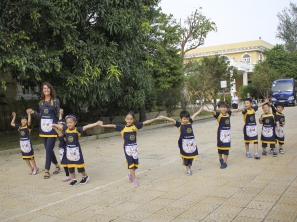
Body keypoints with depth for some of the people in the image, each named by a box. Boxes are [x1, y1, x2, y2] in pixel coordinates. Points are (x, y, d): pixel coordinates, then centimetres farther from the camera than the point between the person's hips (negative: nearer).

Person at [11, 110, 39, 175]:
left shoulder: (28, 126, -10)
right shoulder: (19, 126, 6)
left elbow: (29, 122, -30)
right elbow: (12, 124, 15)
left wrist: (29, 114, -29)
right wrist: (14, 117, 11)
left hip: (28, 143, -6)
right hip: (22, 143, 6)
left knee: (30, 157, 2)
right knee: (25, 157, 12)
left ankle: (35, 168, 16)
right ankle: (30, 168, 27)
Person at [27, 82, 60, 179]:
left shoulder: (56, 101, -2)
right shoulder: (41, 102, 10)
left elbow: (58, 115, 1)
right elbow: (41, 116, 15)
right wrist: (33, 112, 2)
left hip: (52, 128, -5)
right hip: (43, 127, 5)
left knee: (49, 149, -7)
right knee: (48, 149, 11)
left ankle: (47, 170, 1)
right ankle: (57, 165, 30)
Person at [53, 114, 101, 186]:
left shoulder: (77, 129, -15)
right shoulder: (65, 129, -4)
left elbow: (87, 126, -24)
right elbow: (58, 125, 12)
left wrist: (96, 123, -31)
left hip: (76, 150, -4)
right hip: (69, 150, 4)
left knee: (79, 164, 7)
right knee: (70, 166, 11)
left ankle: (85, 176, 29)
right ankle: (74, 179, 25)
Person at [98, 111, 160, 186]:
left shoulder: (135, 126, -3)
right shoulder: (122, 127, -5)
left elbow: (145, 122, -5)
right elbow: (113, 126, -9)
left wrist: (156, 118, -7)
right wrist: (103, 125, -17)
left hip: (134, 147, 2)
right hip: (127, 147, -2)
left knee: (135, 163, 8)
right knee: (130, 163, -4)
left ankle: (130, 174, 34)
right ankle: (134, 179, 5)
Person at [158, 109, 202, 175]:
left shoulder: (190, 122, 5)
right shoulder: (179, 125, -8)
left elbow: (194, 115, 19)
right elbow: (172, 120, -20)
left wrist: (200, 110, 33)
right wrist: (164, 117, -33)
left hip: (192, 142, 4)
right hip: (184, 143, -4)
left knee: (191, 156, 13)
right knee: (185, 157, 5)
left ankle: (190, 167, 33)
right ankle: (188, 170, 18)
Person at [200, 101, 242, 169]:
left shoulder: (228, 113, 1)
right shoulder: (218, 114, -12)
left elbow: (233, 110, 21)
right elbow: (213, 112, -31)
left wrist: (239, 109, 35)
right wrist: (205, 110, -47)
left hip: (227, 132, 3)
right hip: (221, 132, -3)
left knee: (226, 148, 3)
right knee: (220, 146, 12)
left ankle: (224, 162, 11)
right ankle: (220, 159, 37)